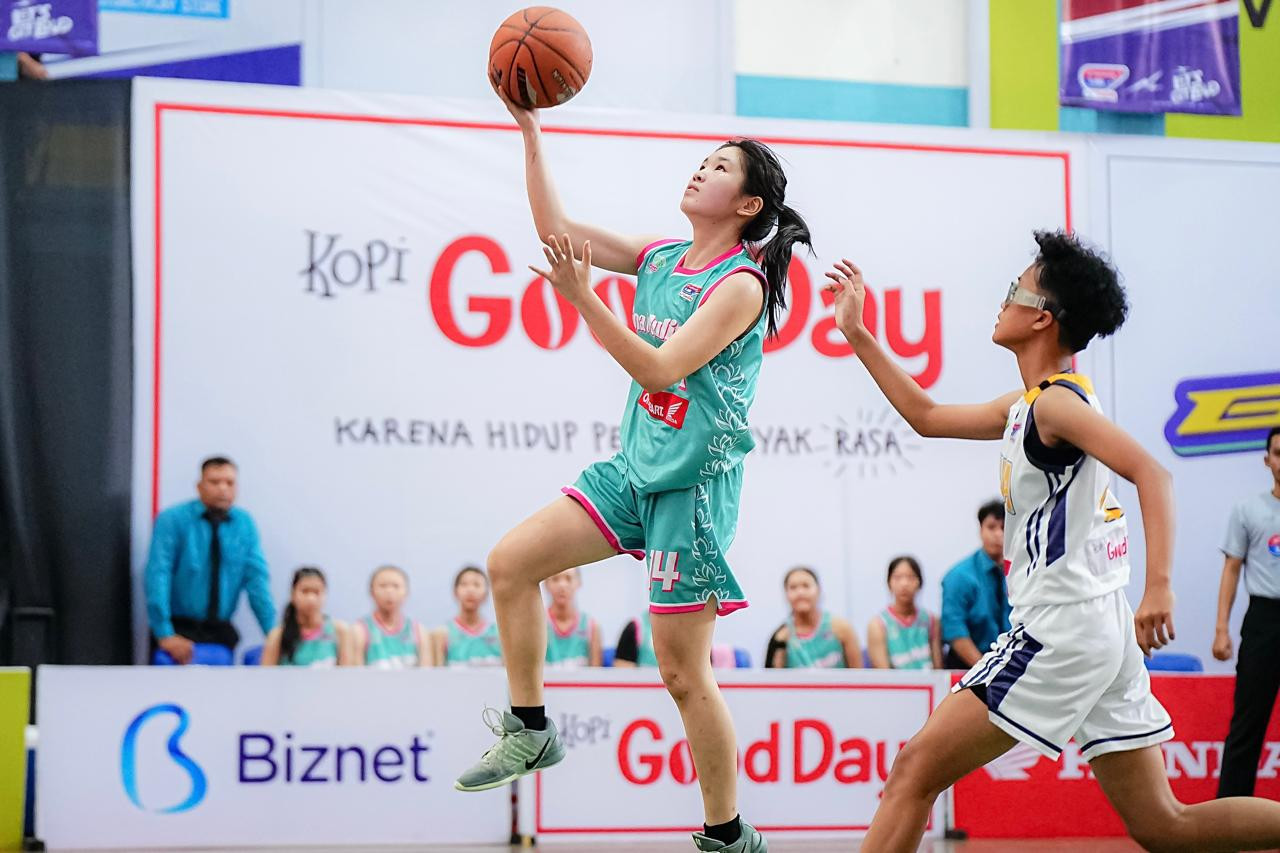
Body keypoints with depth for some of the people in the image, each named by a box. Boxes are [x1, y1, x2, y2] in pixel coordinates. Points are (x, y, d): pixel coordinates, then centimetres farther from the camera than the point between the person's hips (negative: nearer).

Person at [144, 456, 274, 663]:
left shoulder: (245, 524, 4)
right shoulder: (172, 520, -7)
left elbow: (256, 578, 1)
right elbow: (157, 575, -14)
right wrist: (165, 634, -23)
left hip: (221, 631, 3)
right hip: (179, 630, -3)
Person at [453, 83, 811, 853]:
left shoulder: (741, 284, -13)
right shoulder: (661, 259, 9)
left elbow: (660, 369, -21)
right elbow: (557, 228, 8)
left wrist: (582, 298, -27)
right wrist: (530, 127, 3)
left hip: (695, 484, -7)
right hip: (635, 470, 7)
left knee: (684, 672, -4)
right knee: (511, 563, -2)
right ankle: (530, 731, 10)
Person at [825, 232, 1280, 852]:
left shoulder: (1056, 402, -9)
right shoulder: (1023, 405, 19)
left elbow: (1150, 472, -22)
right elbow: (927, 417, 31)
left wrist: (1159, 587, -33)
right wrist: (856, 333, 29)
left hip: (1061, 630, -10)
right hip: (1105, 634, 10)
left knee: (915, 771, -7)